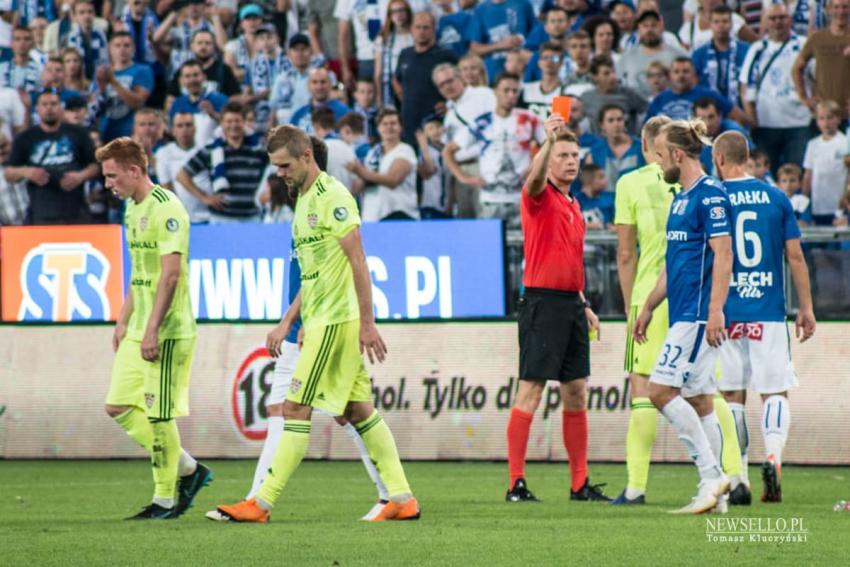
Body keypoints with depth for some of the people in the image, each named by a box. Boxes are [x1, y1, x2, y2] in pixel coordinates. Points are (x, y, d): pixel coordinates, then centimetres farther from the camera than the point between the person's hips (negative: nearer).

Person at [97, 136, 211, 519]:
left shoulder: (166, 208, -15)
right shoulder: (132, 209, 15)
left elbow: (171, 273, -20)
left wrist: (152, 329, -23)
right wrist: (123, 322, 21)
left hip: (168, 331, -10)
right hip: (138, 331, 10)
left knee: (158, 415, -4)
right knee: (119, 408, 7)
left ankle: (166, 499, 7)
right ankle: (188, 469, 17)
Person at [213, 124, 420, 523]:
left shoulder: (332, 197, -13)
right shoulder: (304, 201, 17)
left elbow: (357, 261, -17)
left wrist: (367, 323, -20)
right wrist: (288, 322, 21)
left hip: (335, 321, -10)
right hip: (322, 321, 10)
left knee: (296, 408, -9)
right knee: (358, 410, 8)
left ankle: (262, 503, -9)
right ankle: (402, 498, 9)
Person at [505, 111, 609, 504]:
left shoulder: (573, 205, 19)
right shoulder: (540, 196, -4)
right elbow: (534, 179, -29)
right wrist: (548, 140, -42)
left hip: (571, 304, 8)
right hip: (543, 301, -8)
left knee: (576, 393, 9)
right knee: (530, 391, -8)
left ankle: (580, 483, 14)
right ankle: (516, 483, -8)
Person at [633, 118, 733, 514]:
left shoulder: (710, 195, -11)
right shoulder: (681, 198, 18)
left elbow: (722, 254, -18)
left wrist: (715, 311, -24)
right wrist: (648, 308, 27)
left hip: (699, 315, -10)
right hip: (682, 314, 10)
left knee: (661, 390, -14)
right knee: (697, 400, 8)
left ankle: (712, 477, -14)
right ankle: (714, 490, 9)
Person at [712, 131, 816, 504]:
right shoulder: (776, 198, 4)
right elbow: (795, 257, 5)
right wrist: (806, 308, 12)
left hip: (726, 314, -1)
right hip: (769, 314, 1)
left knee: (733, 396, 7)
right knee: (774, 392, 4)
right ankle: (773, 455, -20)